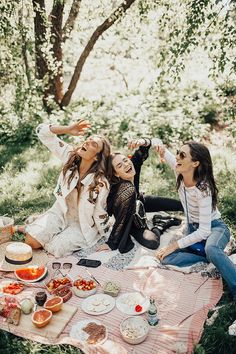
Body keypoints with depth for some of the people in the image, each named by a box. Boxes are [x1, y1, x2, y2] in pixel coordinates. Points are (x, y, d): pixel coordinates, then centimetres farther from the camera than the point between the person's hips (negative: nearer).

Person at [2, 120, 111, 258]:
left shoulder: (101, 184, -27)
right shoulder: (70, 155, -15)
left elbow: (100, 216, -14)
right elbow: (42, 132, -15)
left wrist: (105, 239, -3)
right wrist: (68, 129, -27)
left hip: (82, 225, -2)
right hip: (60, 212, 3)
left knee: (55, 248, -17)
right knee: (31, 241, -13)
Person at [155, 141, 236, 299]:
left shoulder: (203, 190, -30)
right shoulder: (180, 173, -13)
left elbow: (204, 231, -29)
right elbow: (168, 156, 4)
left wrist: (175, 245, -24)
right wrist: (161, 149, -20)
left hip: (214, 228, -7)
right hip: (193, 229, 7)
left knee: (210, 249, -43)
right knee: (167, 259, -17)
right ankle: (216, 258, -10)